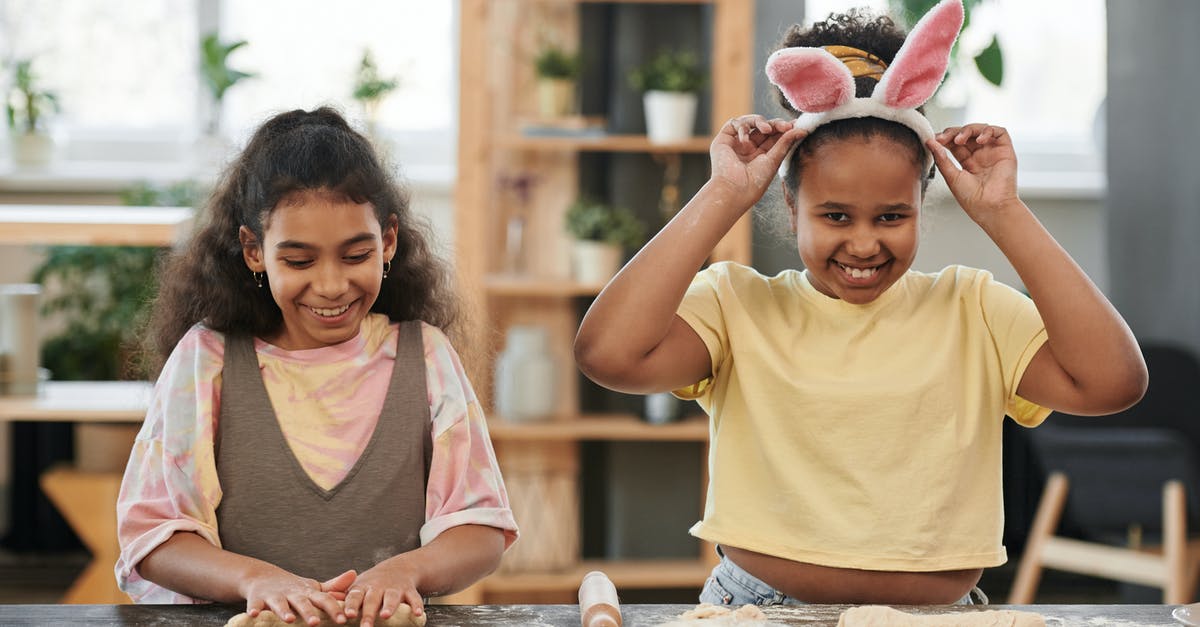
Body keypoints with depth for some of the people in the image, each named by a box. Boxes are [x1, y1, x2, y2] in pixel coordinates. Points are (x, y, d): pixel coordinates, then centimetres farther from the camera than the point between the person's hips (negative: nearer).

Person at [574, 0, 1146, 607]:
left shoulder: (970, 309, 8)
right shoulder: (736, 303, 5)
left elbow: (1111, 381, -7)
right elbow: (609, 353, -14)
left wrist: (1001, 215, -4)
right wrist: (724, 197, -7)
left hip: (937, 612, 3)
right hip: (758, 606, -2)